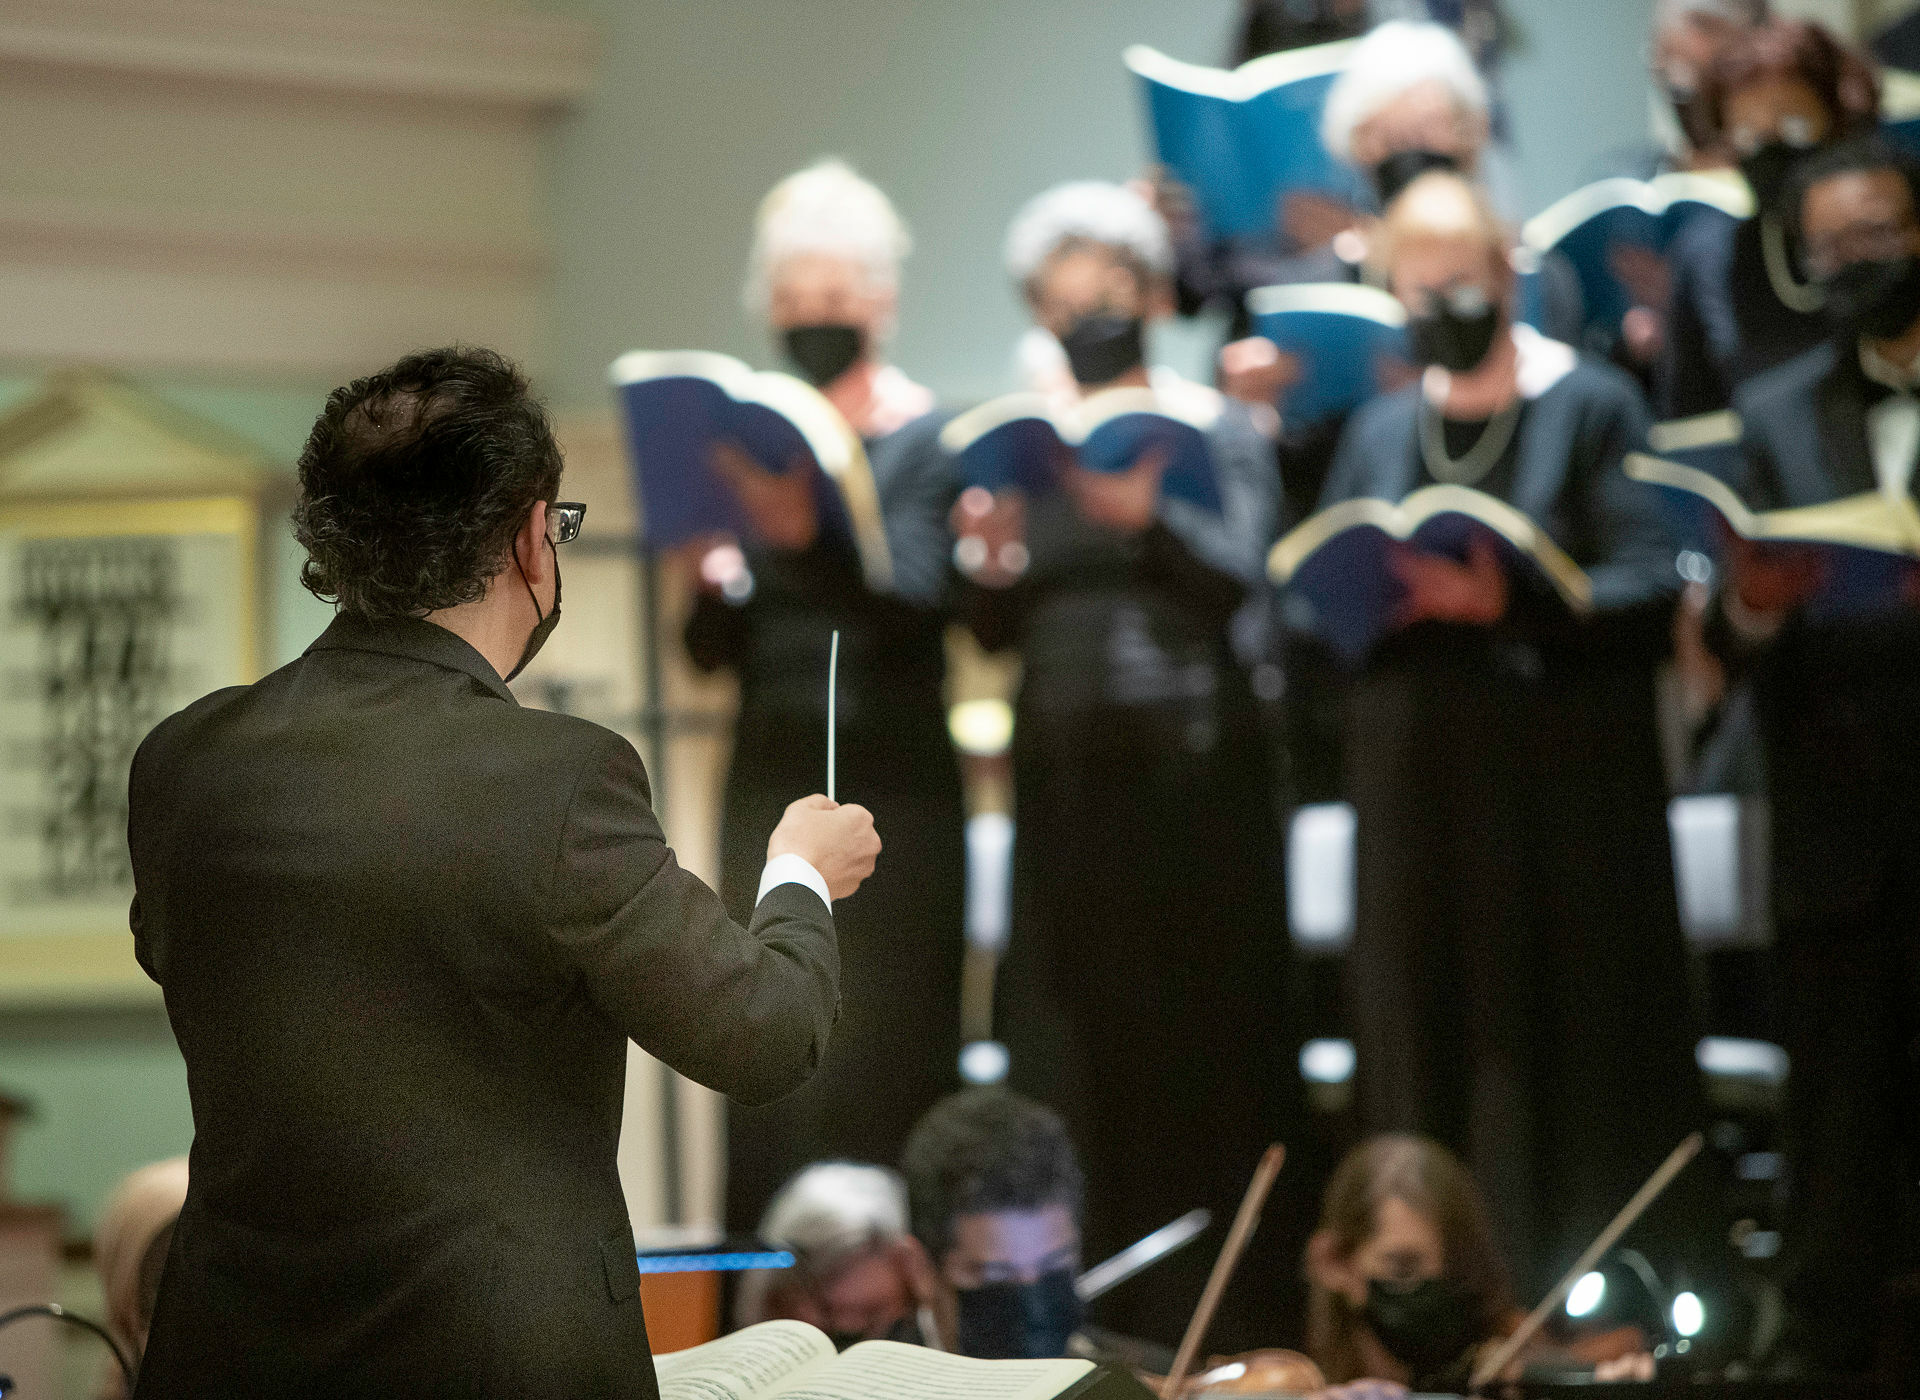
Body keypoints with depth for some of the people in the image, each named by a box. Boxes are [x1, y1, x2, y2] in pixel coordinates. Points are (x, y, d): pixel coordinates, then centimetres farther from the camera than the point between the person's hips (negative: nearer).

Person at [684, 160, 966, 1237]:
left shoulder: (928, 439, -2)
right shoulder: (750, 437, 10)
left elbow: (915, 602, -18)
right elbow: (716, 652, 8)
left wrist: (808, 542, -34)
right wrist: (714, 587, -14)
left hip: (893, 782, -4)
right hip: (772, 775, 4)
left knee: (883, 1062, -5)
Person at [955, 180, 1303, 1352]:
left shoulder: (1218, 428, 2)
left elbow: (1238, 578, -13)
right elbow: (999, 634, 12)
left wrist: (1150, 520, -31)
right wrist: (992, 571, -10)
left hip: (1192, 766, -3)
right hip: (1068, 767, 4)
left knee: (1206, 1026, -4)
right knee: (1073, 1027, 0)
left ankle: (1217, 1316, -1)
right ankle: (1092, 1313, 3)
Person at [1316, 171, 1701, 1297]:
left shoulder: (1592, 405, 0)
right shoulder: (1382, 431, 17)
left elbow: (1652, 588, -11)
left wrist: (1512, 604, -23)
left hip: (1565, 784, -4)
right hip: (1420, 787, 4)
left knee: (1571, 1040, -5)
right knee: (1430, 1047, 1)